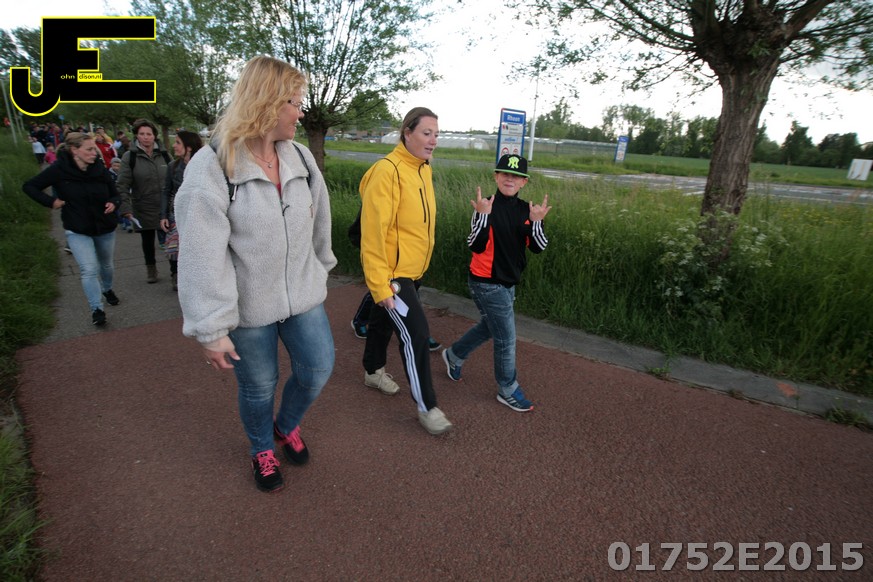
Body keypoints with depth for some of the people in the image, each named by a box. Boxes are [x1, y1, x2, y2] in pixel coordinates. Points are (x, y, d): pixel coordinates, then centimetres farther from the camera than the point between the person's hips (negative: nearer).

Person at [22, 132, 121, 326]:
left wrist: (113, 203, -18)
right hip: (78, 231, -3)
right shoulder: (59, 169, -15)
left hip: (105, 227, 3)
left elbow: (115, 194, 3)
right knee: (89, 269, -13)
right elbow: (30, 186, -2)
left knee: (107, 264, 21)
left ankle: (107, 289, 48)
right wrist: (51, 201, -14)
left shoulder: (100, 169, -9)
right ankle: (96, 309, -2)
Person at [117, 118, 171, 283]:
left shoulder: (164, 155, 2)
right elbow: (122, 185, -6)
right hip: (143, 209, 0)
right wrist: (125, 208, -14)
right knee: (147, 240, 16)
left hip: (166, 207, 0)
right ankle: (151, 269, 35)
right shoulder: (129, 157, -4)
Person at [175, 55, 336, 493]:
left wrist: (320, 271, 21)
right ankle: (262, 451, 44)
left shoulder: (300, 157, 1)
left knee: (317, 368, 9)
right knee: (259, 387, 13)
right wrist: (212, 330, -16)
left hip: (303, 294, 5)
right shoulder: (211, 168, -17)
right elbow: (202, 259, -18)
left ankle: (287, 425, 42)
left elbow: (318, 223, 13)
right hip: (250, 308, -4)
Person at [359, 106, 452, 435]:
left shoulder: (424, 169, 7)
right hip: (391, 272, -8)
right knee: (416, 334, -6)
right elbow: (373, 231, -23)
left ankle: (373, 371, 48)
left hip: (411, 269, 9)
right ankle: (426, 407, 10)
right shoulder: (388, 171, -21)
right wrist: (380, 284, -24)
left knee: (383, 321, 25)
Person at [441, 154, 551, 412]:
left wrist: (536, 222, -23)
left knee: (489, 327, 25)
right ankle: (508, 391, 22)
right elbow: (476, 246, -21)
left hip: (508, 282, 7)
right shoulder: (486, 207, -15)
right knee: (506, 338, 1)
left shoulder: (525, 209, 0)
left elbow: (538, 247, -6)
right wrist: (483, 215, -32)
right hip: (486, 282, -7)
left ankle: (454, 355, 48)